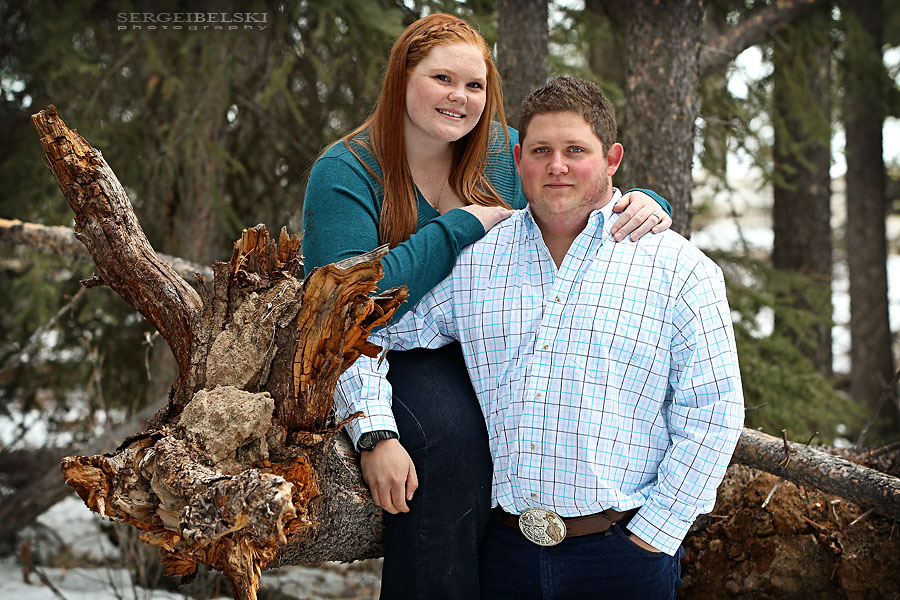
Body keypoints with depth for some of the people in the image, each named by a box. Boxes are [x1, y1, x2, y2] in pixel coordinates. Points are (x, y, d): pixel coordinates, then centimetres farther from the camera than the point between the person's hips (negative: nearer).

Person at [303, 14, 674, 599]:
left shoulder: (503, 153, 8)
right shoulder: (344, 173, -7)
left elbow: (597, 206, 11)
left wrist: (645, 205, -15)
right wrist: (462, 226, -17)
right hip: (395, 355, -4)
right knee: (452, 431, -34)